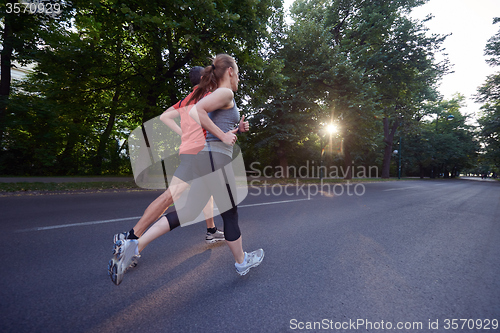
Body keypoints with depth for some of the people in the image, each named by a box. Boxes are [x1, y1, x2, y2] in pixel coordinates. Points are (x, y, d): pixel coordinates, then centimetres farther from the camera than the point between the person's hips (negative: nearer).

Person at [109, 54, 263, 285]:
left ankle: (134, 245, 10)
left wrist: (236, 128, 18)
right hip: (215, 156, -9)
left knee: (189, 212, 11)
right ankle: (242, 262, 28)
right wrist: (223, 135, -16)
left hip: (204, 156, 10)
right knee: (230, 214, 6)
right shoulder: (226, 93, -6)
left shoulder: (214, 94, 24)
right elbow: (196, 111, -21)